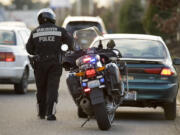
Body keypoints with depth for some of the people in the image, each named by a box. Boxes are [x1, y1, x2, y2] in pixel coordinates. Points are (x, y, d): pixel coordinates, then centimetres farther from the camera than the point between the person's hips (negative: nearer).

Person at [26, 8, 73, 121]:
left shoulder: (35, 32, 3)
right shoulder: (60, 31, -1)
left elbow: (29, 48, 6)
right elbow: (70, 42, 0)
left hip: (39, 64, 2)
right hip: (55, 63, -2)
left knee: (41, 88, 14)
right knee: (53, 88, -2)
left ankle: (42, 113, 22)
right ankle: (51, 113, -13)